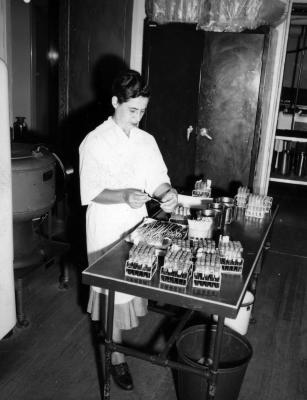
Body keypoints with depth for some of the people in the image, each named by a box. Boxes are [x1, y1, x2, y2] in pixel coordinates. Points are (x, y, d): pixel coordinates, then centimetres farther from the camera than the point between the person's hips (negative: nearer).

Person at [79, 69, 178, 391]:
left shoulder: (146, 141, 4)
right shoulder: (94, 143, -12)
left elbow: (158, 180, 4)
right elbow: (92, 193, -16)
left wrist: (167, 193, -19)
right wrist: (124, 196, -33)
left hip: (137, 225, 5)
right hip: (107, 229, -5)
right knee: (114, 290, 5)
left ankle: (112, 331, 42)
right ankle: (117, 356, 23)